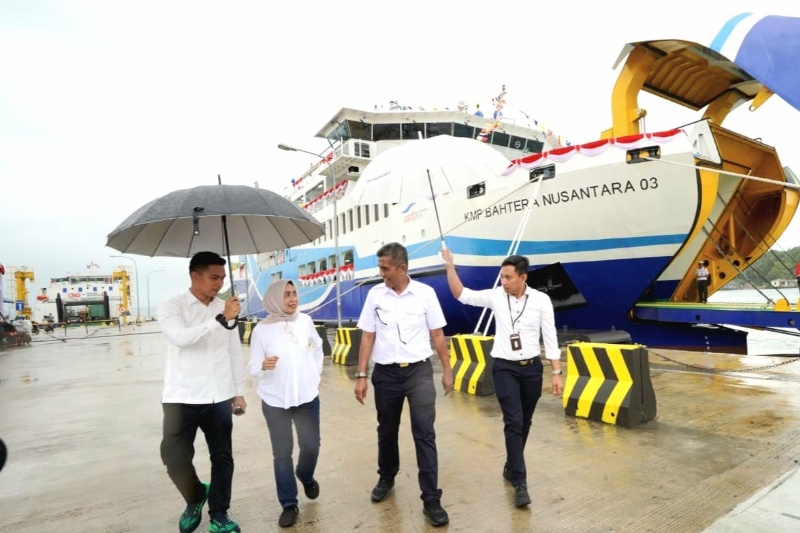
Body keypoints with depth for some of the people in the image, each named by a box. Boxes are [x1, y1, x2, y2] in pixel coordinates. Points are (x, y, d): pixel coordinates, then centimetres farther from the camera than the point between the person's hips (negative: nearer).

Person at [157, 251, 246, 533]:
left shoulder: (225, 308, 5)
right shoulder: (171, 306, -6)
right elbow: (181, 337, -27)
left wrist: (239, 391, 9)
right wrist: (220, 320, -36)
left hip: (220, 397, 4)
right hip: (182, 397, -3)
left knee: (222, 457, 10)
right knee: (175, 458, -4)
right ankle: (195, 497, 27)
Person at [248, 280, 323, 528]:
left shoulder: (306, 321, -3)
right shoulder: (262, 329, -10)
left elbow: (317, 349, 13)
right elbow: (252, 367, -8)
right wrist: (264, 366, -29)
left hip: (307, 396, 2)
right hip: (275, 400, -2)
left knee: (311, 446, 11)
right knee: (282, 453, 6)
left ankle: (306, 477, 44)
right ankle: (289, 504, 23)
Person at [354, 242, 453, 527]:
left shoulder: (425, 293, -6)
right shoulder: (374, 294, -3)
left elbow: (437, 335, 1)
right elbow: (368, 337, 1)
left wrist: (447, 369, 3)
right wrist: (361, 375, -1)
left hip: (419, 371, -2)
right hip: (385, 373, 2)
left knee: (425, 434, -1)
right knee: (386, 431, 18)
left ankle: (431, 500, 12)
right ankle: (386, 478, 44)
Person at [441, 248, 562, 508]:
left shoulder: (541, 300, -8)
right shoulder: (495, 296, -5)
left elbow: (550, 338, -4)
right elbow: (462, 295, -3)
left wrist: (556, 373, -4)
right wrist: (450, 266, -14)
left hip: (532, 367, 1)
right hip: (504, 367, -1)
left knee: (525, 423, 13)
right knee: (513, 422, -8)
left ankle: (511, 467, 34)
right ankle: (520, 482, 2)